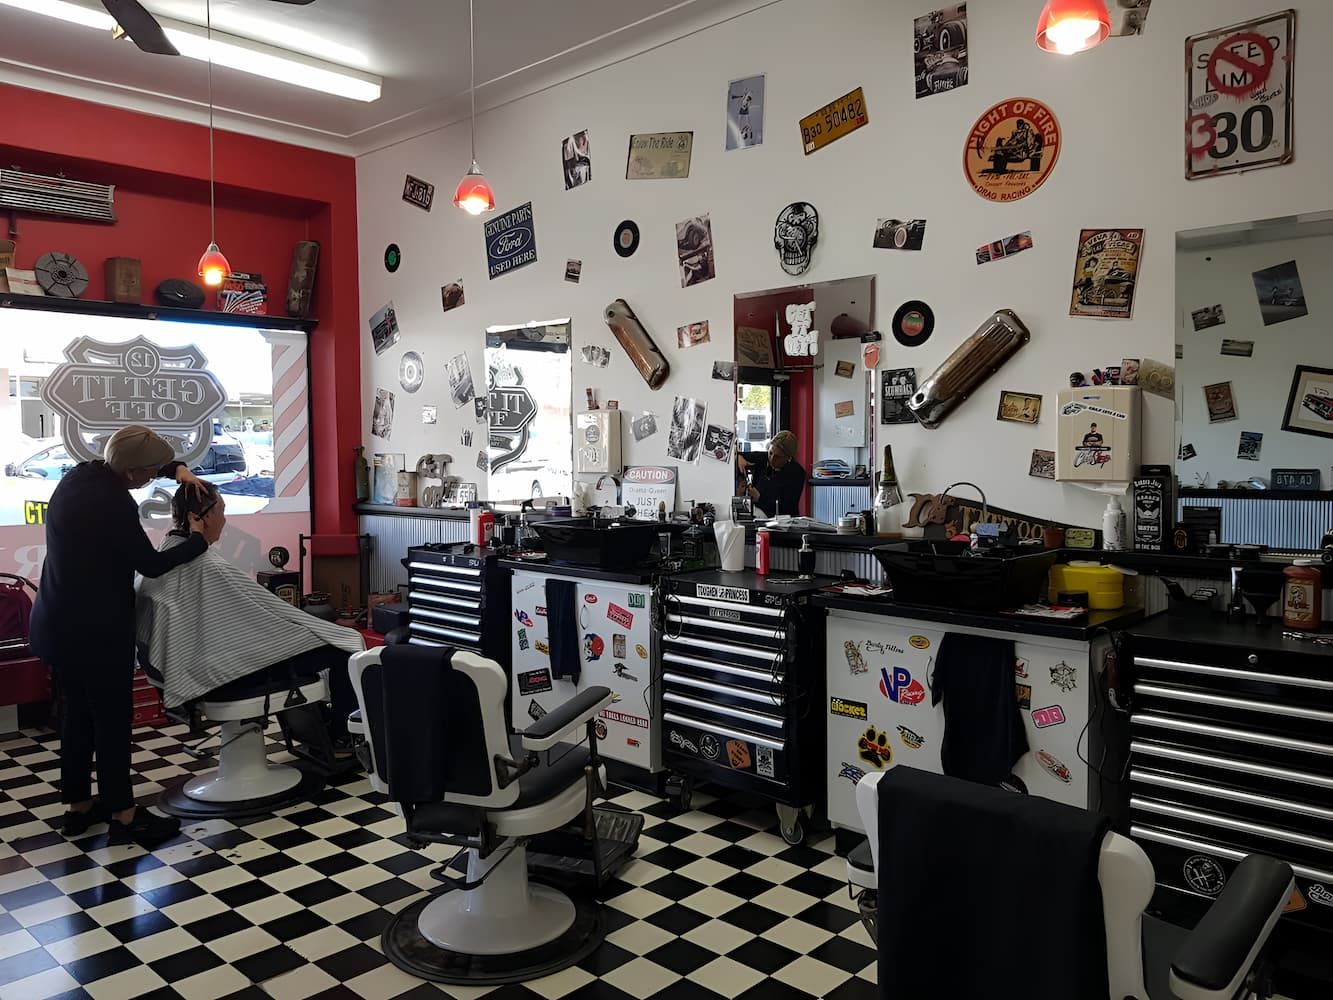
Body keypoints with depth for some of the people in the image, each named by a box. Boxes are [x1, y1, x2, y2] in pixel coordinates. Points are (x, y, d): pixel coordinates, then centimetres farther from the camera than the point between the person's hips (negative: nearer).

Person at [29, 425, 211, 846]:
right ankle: (122, 815, 10)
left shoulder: (80, 475, 3)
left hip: (58, 622, 9)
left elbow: (149, 463, 22)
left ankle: (78, 806, 28)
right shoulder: (113, 505, -24)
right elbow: (151, 565, -13)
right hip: (96, 629, -9)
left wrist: (178, 469, 6)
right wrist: (202, 540, -3)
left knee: (76, 714, 17)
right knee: (112, 720, 1)